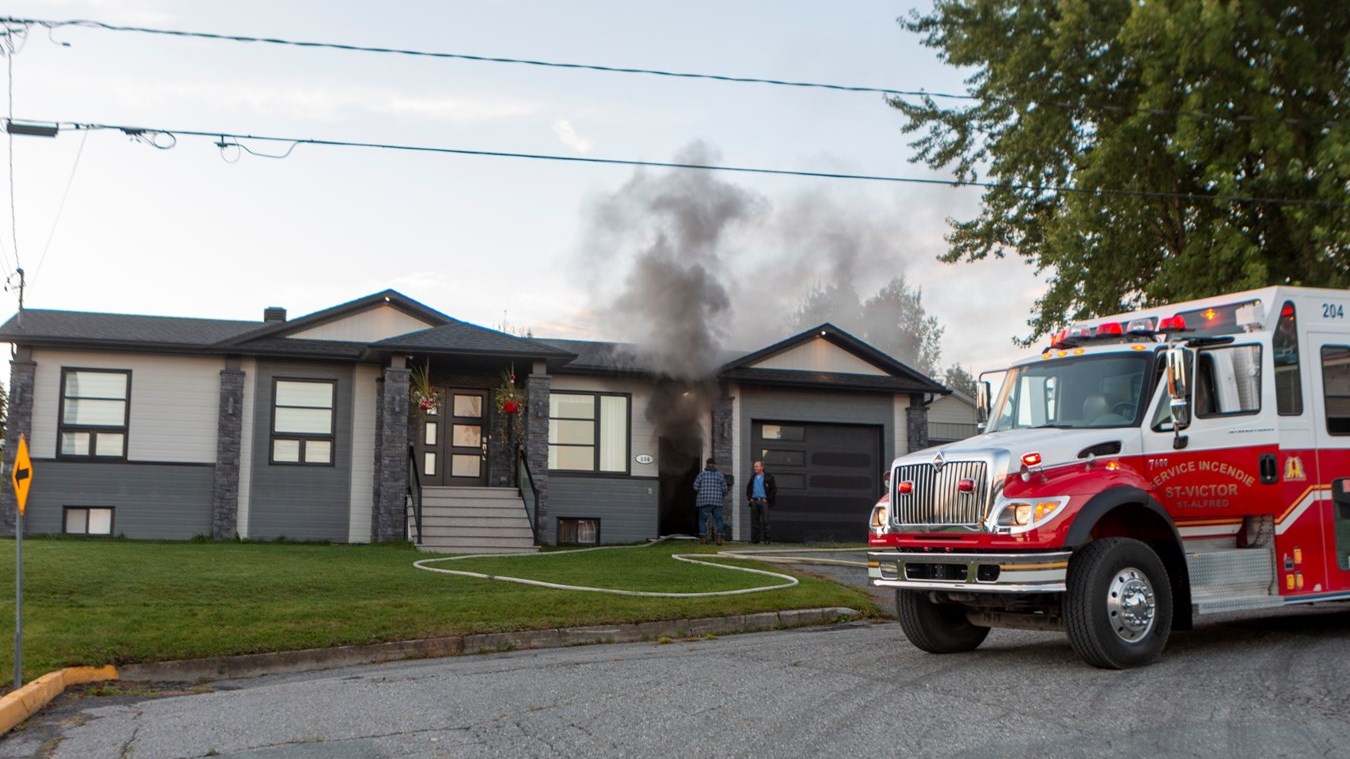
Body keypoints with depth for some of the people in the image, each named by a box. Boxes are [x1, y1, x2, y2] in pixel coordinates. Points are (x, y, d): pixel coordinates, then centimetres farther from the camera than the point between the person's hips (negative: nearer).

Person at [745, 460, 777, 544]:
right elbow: (748, 488, 26)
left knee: (765, 521, -8)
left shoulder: (768, 478, 1)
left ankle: (765, 539, -7)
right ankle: (755, 539, 7)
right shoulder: (753, 478, 16)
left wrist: (768, 499, -8)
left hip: (763, 501, -5)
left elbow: (774, 489, -1)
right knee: (754, 521, 4)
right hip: (754, 501, 5)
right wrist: (749, 498, 11)